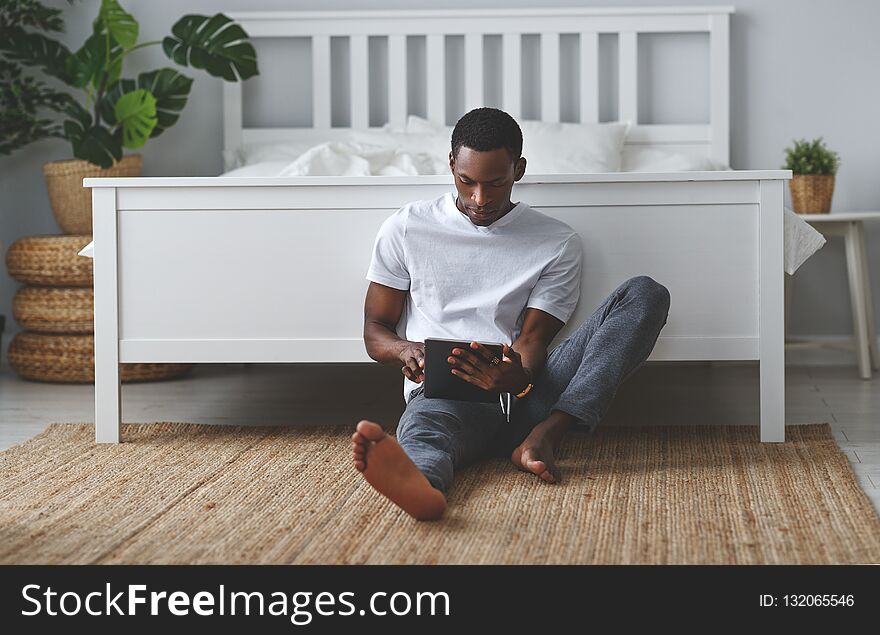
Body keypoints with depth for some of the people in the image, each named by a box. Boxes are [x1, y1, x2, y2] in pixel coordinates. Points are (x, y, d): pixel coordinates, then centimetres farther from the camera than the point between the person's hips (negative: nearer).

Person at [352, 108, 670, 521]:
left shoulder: (558, 243, 11)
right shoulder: (406, 229, 12)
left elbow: (533, 338, 2)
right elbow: (375, 332, 13)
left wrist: (520, 375, -25)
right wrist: (405, 351, -13)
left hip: (523, 393, 2)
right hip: (442, 394, -2)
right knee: (424, 427, -41)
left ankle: (544, 436, -34)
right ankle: (420, 484, -81)